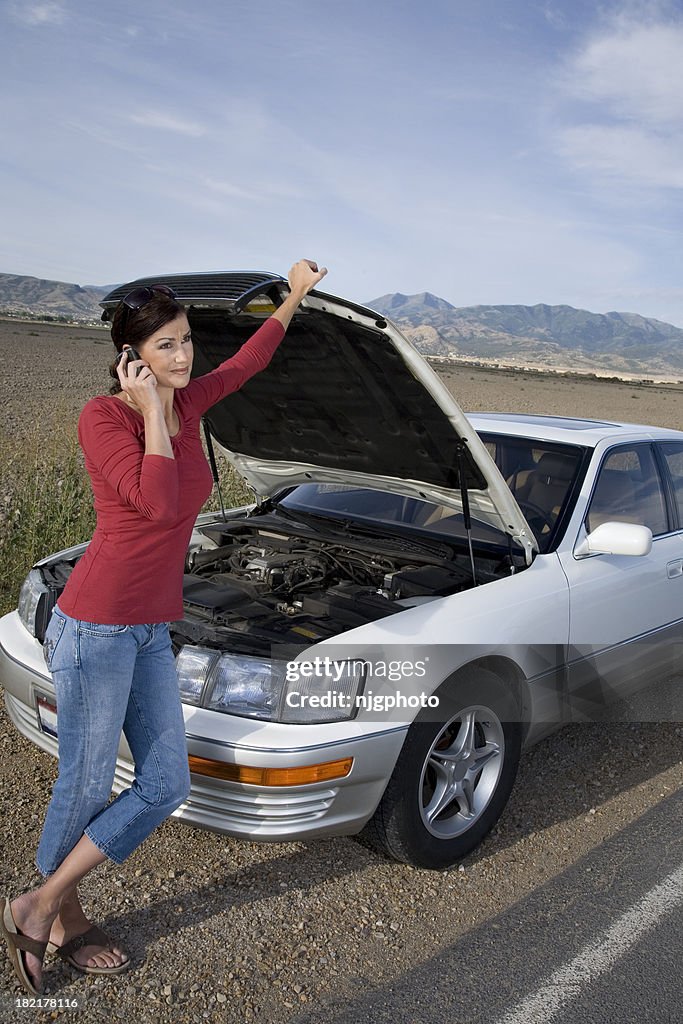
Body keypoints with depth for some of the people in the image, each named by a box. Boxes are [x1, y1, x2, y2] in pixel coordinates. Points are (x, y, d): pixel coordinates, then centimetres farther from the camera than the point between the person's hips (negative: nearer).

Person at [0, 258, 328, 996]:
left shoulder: (186, 406, 8)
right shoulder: (102, 417, -12)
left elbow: (245, 363, 25)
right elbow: (158, 501, -25)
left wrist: (295, 297, 28)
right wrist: (150, 410, -16)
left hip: (151, 629, 8)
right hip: (96, 623, -8)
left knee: (166, 785, 11)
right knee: (86, 786, 7)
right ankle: (60, 920, 34)